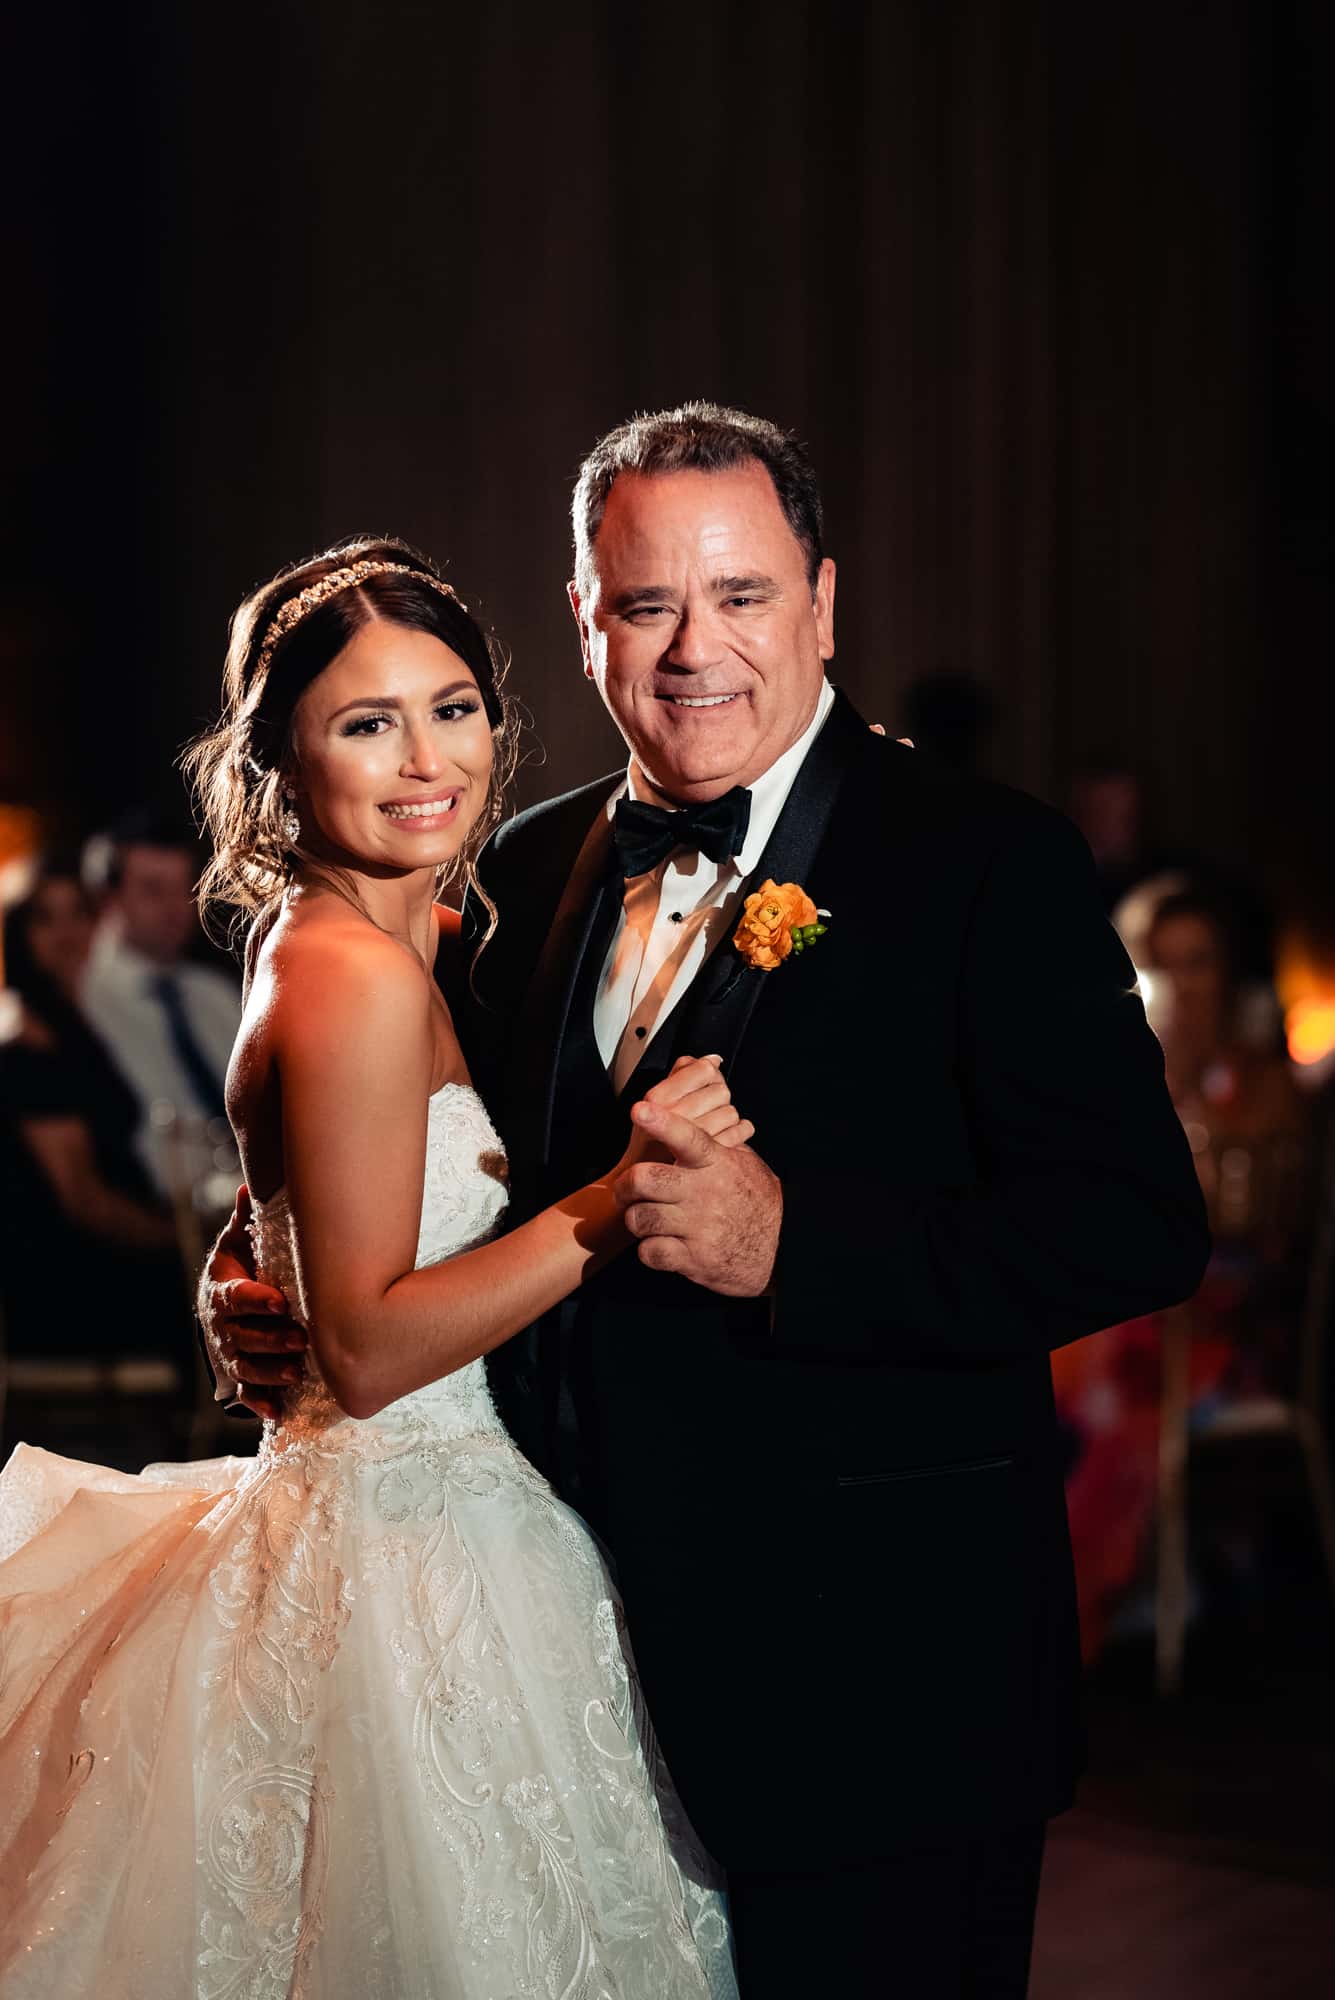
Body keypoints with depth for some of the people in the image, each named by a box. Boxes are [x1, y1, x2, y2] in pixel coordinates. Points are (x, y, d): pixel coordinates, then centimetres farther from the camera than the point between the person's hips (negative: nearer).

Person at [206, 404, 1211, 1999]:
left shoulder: (987, 863, -8)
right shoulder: (524, 876, 10)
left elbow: (1135, 1225, -17)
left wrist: (789, 1242, -26)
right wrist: (260, 1289, 3)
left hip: (868, 1687, -5)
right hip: (584, 1657, 5)